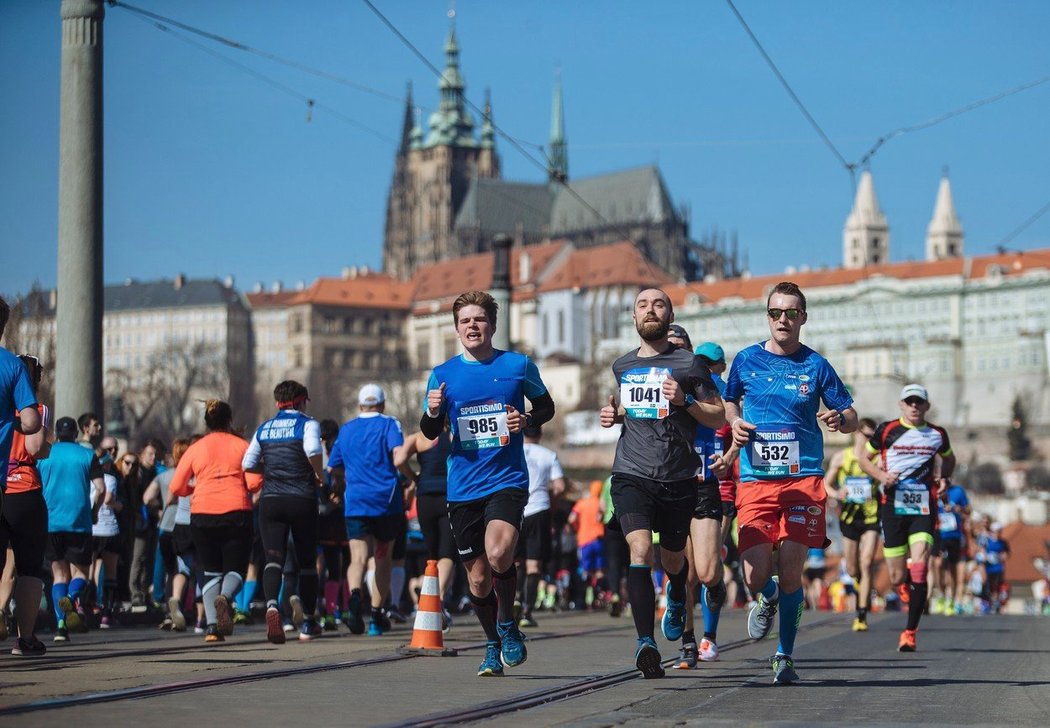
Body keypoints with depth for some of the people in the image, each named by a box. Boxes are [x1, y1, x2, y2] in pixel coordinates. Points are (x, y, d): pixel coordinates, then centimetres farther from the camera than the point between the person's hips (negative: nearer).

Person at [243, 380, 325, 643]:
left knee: (273, 558, -6)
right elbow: (313, 449, -21)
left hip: (270, 501, 2)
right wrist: (318, 474, -6)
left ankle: (271, 605, -36)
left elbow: (248, 464, 9)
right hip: (302, 500, -2)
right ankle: (308, 623, 19)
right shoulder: (307, 424, -1)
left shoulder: (263, 428, 12)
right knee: (307, 562, 12)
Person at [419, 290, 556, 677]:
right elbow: (431, 433, 10)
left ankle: (507, 624, 0)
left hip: (507, 480, -2)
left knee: (498, 554, -26)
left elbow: (546, 405, 15)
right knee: (477, 578, 5)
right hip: (463, 486, 2)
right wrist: (433, 412, -13)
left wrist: (527, 420, -7)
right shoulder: (443, 374, 6)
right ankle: (494, 645, 27)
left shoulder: (518, 365, 2)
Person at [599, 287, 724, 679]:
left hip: (679, 480, -1)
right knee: (640, 550, -21)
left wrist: (685, 400, -15)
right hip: (632, 475, 1)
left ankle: (676, 600, 51)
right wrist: (614, 412, 10)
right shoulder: (622, 366, 12)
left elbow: (718, 417, 2)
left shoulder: (688, 363, 0)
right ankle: (645, 641, -27)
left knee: (672, 560, 14)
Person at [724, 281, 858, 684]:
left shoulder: (816, 366, 4)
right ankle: (768, 600, 28)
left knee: (791, 572, -6)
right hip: (755, 480, 1)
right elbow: (728, 401, 23)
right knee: (756, 576, -10)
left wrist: (840, 419, -16)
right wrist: (735, 423, 1)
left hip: (804, 480, -1)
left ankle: (784, 656, 11)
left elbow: (851, 416, 8)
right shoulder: (747, 360, 7)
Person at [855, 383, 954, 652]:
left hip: (923, 508, 0)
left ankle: (910, 632, -13)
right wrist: (881, 475, -7)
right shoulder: (886, 430, 3)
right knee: (897, 578, 3)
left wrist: (943, 478, 10)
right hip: (893, 506, 0)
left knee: (919, 569, -17)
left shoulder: (937, 434, 10)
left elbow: (949, 459, 29)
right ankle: (910, 583, 42)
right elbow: (863, 456, 11)